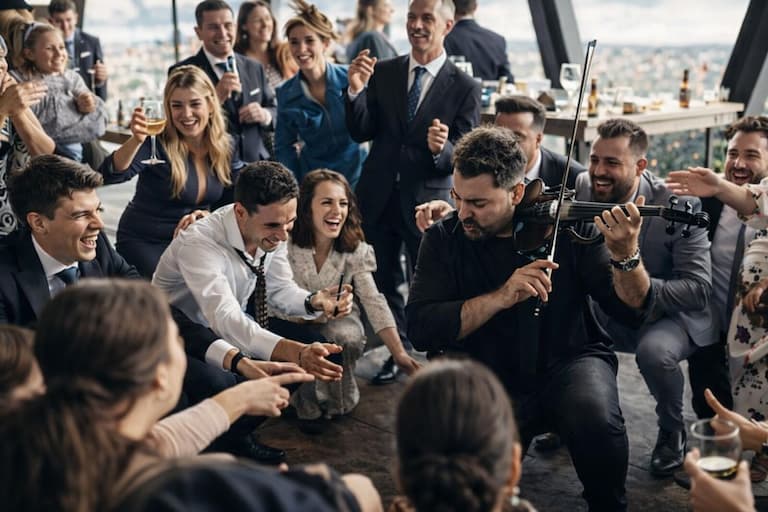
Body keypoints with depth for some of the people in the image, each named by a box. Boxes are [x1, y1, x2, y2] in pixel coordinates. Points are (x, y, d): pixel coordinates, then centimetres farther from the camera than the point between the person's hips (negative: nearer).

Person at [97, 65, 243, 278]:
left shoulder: (225, 147, -1)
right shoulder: (157, 143, -15)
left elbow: (234, 204, 5)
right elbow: (110, 175, -30)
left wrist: (207, 216, -15)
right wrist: (136, 140, -46)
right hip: (143, 244, -4)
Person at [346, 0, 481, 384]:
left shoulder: (464, 87, -8)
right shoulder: (383, 72, 1)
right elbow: (360, 134, -2)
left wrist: (442, 149, -32)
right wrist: (356, 91, -18)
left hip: (427, 200, -3)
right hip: (378, 196, 4)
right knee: (383, 281, 16)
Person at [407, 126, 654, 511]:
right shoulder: (443, 240, -5)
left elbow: (633, 310, -10)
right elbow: (420, 330, -16)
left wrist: (625, 255, -31)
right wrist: (502, 296, -26)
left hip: (569, 363, 0)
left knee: (596, 418, -32)